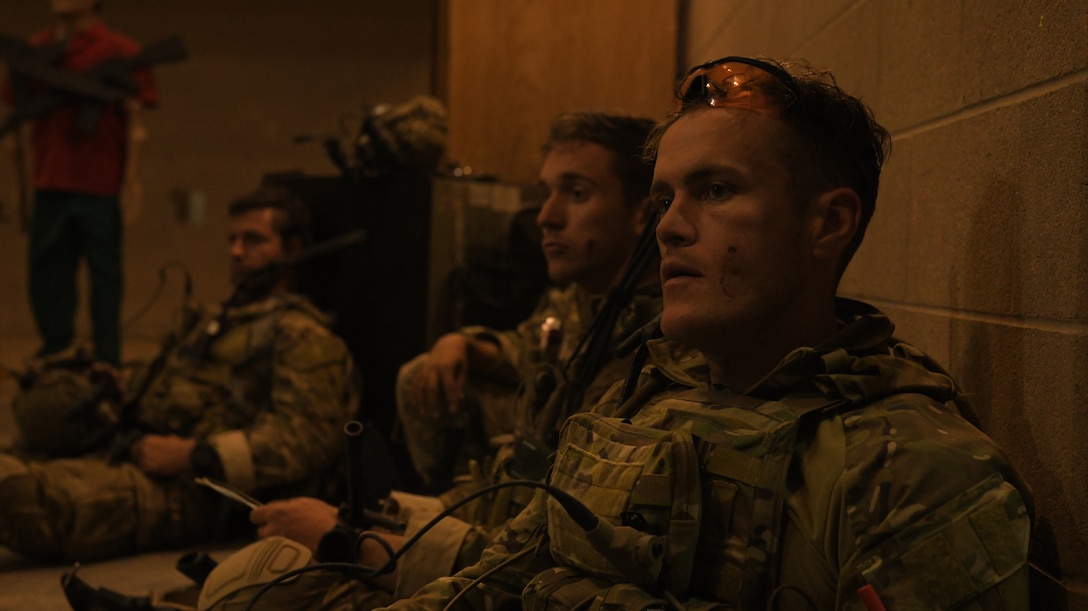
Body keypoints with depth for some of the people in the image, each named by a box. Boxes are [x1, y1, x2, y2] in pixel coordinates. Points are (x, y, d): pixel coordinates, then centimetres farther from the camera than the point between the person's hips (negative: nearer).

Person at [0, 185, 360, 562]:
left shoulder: (300, 335, 2)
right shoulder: (211, 322, 33)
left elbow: (305, 436, -12)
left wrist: (194, 455, -17)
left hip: (189, 492, -9)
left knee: (44, 500, -34)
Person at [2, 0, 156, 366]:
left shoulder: (120, 52, -2)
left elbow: (135, 121, -3)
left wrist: (131, 181, -9)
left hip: (101, 188, -4)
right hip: (50, 188, 4)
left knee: (104, 277, 3)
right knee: (46, 274, 8)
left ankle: (107, 363, 12)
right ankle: (56, 354, 22)